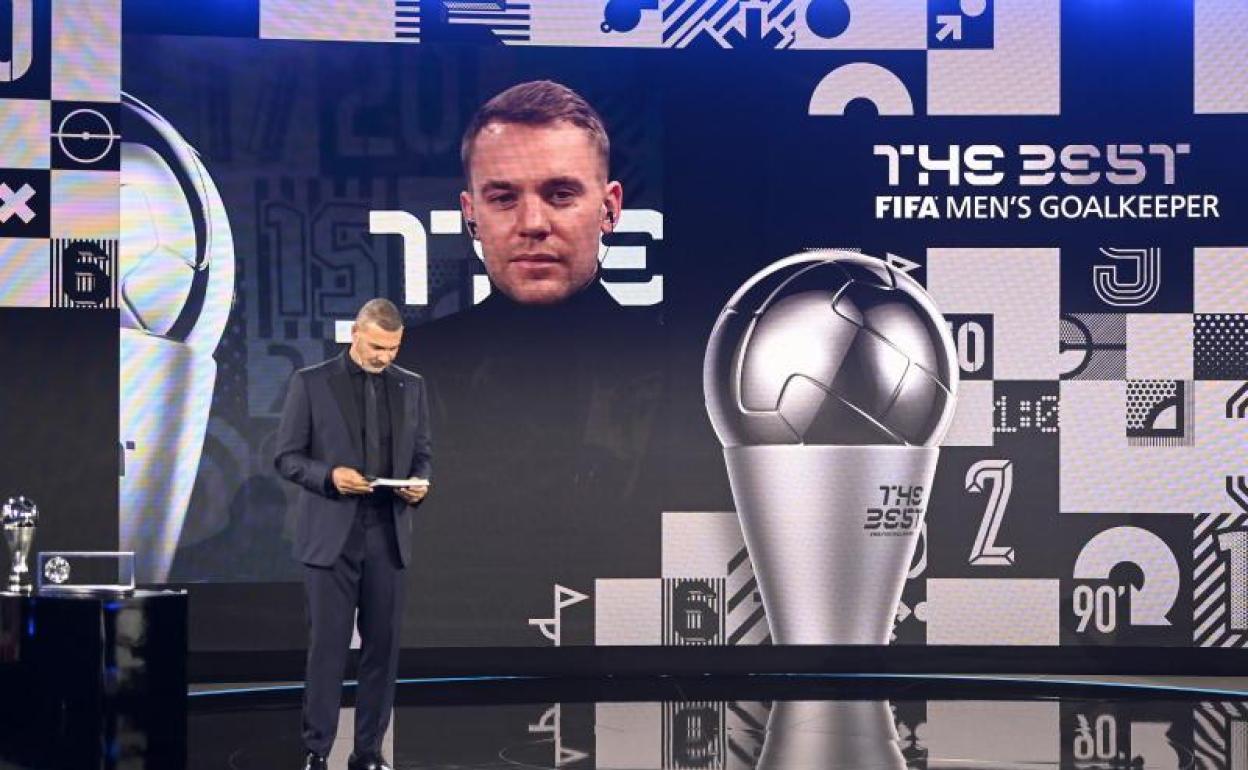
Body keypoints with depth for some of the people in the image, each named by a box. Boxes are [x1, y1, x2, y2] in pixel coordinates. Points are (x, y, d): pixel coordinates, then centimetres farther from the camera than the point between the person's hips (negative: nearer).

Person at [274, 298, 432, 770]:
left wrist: (418, 483, -7)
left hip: (387, 536, 3)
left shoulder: (411, 387, 9)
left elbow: (421, 454, 14)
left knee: (382, 645, 5)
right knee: (327, 647, -1)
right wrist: (330, 476, -18)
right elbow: (287, 457, -1)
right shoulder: (311, 382, -1)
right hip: (331, 535, -3)